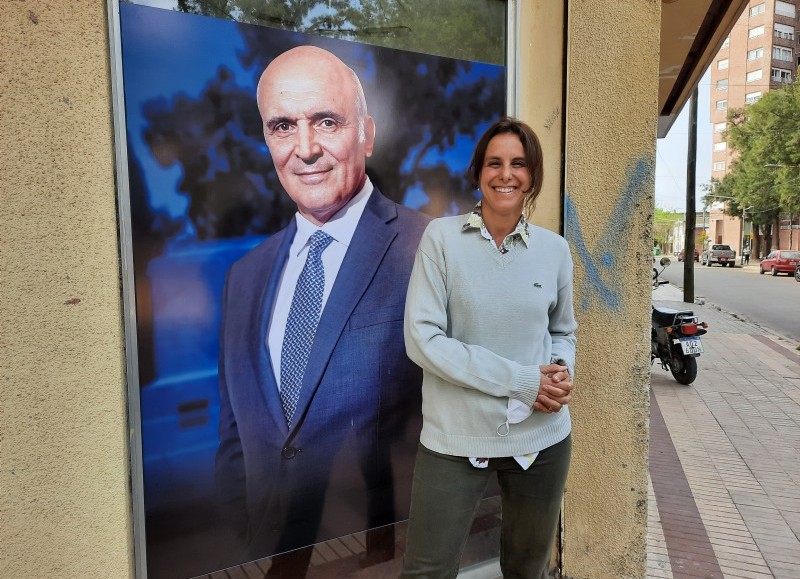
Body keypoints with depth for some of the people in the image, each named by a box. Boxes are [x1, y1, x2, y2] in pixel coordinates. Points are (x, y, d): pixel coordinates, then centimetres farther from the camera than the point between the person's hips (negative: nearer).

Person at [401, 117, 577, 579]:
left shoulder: (555, 249, 3)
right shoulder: (442, 237, -8)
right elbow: (422, 337, -14)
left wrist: (563, 371, -8)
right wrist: (519, 380, -17)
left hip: (542, 436, 4)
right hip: (455, 438, -3)